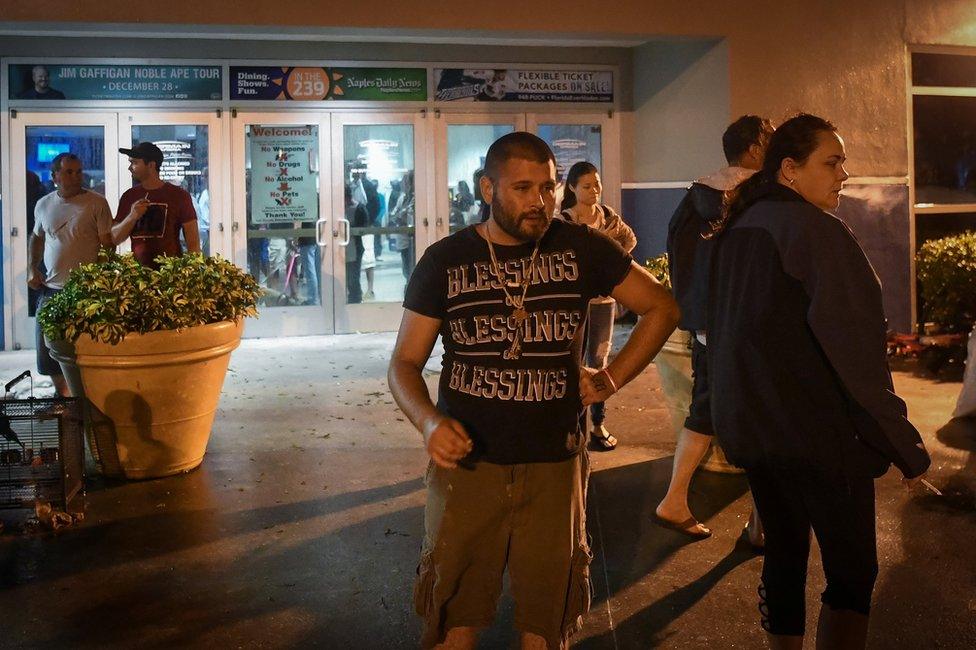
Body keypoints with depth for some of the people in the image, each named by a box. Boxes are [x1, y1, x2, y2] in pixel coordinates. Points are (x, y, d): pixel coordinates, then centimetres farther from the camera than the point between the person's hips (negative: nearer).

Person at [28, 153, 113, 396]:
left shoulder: (96, 203, -5)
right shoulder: (43, 205, 9)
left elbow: (108, 244, -5)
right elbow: (36, 238, 23)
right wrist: (32, 268, 10)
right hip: (51, 288, 5)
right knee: (48, 349, 10)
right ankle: (63, 395, 29)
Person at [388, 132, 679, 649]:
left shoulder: (580, 248, 0)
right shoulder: (444, 261, -1)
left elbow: (661, 307, 10)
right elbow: (405, 362, 0)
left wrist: (611, 379, 1)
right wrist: (429, 421, -20)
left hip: (555, 466, 1)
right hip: (467, 462, -1)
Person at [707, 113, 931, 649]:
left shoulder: (736, 230, 9)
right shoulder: (814, 229, -16)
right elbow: (855, 348, -20)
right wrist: (906, 446, -14)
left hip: (750, 432, 8)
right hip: (820, 434, -8)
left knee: (783, 555, 18)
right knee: (852, 574, 3)